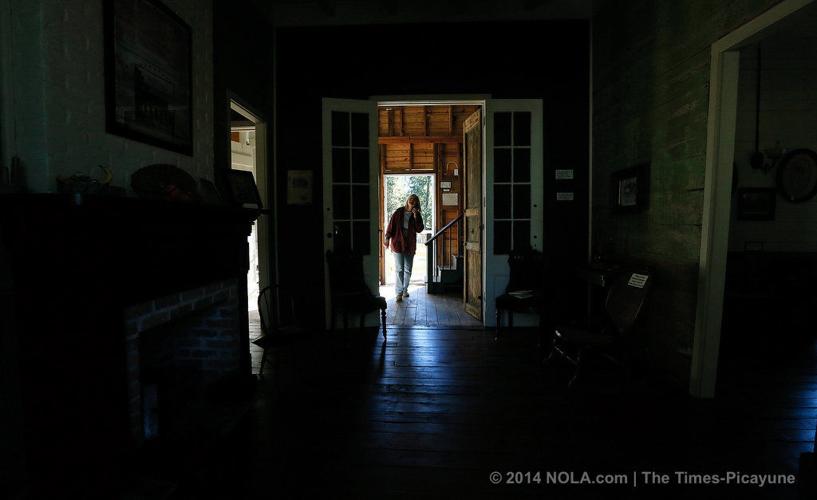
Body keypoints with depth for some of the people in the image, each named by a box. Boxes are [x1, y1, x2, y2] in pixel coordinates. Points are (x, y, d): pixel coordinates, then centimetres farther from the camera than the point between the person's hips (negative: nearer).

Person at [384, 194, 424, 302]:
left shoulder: (417, 215, 5)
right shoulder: (399, 212, -1)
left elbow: (419, 229, -3)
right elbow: (391, 225, -1)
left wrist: (416, 217, -13)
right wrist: (387, 238, -7)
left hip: (410, 245, 3)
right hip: (398, 244, -3)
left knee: (408, 270, 11)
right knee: (399, 269, -6)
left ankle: (405, 290, 26)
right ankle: (399, 292, -4)